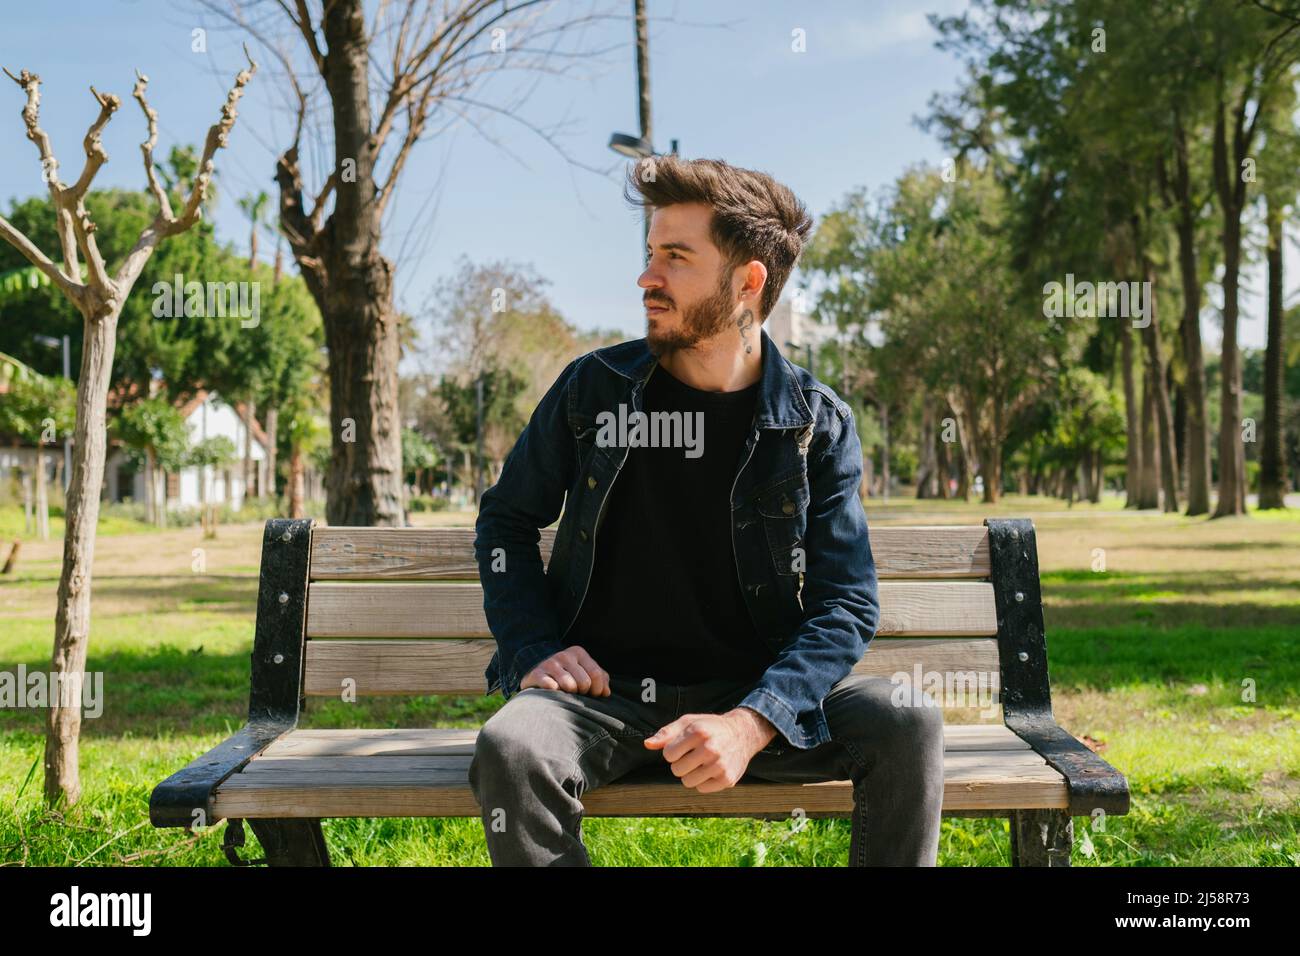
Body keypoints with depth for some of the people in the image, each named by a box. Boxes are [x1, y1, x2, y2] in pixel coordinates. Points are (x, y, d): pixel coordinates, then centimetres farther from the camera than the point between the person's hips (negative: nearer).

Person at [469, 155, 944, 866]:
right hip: (607, 693, 0)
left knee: (908, 724, -24)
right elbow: (504, 520, 14)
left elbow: (846, 603, -5)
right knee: (510, 748, -32)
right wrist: (535, 648, -3)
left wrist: (750, 724, -22)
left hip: (757, 694, 0)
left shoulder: (818, 425, -1)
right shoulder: (593, 389, 2)